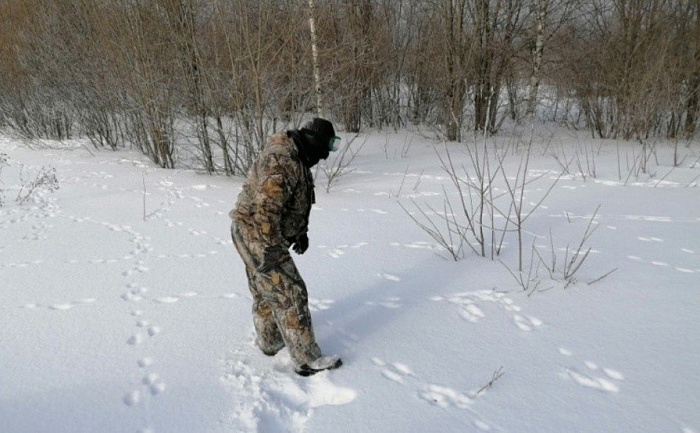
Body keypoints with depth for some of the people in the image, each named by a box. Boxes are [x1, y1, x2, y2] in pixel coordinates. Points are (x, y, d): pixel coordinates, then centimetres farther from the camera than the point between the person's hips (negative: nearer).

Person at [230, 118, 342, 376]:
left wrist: (301, 231, 24)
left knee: (265, 291, 22)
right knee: (290, 295, -5)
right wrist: (271, 249, -26)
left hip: (256, 236, 11)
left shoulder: (297, 159, 10)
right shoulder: (282, 161, -25)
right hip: (256, 236, -11)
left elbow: (295, 200, 21)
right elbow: (267, 208, -29)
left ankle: (269, 342, 40)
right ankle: (307, 360, 5)